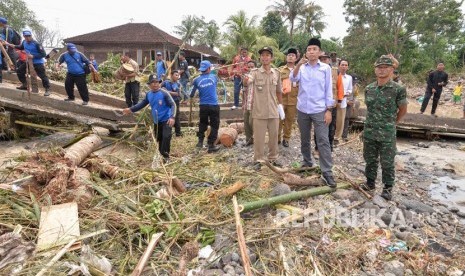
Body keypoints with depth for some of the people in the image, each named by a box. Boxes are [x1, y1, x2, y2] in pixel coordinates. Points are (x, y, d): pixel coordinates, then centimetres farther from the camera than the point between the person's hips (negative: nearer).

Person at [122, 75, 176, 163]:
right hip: (156, 121, 6)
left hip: (166, 120, -6)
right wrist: (131, 109, 13)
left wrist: (172, 117, -30)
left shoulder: (164, 93, -14)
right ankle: (161, 155, 28)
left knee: (166, 137, -18)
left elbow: (173, 105, -16)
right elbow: (142, 104, 19)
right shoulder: (148, 94, 4)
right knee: (159, 139, 13)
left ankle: (165, 155, -6)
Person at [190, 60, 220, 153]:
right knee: (214, 125, 6)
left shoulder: (197, 80, 0)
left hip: (203, 106, 2)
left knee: (202, 123, 22)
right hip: (214, 105, -2)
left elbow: (192, 92, 9)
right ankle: (211, 145, 7)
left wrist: (191, 97, 31)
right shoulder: (213, 77, 2)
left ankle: (200, 141, 21)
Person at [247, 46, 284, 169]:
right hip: (259, 111, -3)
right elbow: (247, 82, -26)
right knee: (258, 137, 5)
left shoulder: (276, 73, 6)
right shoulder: (255, 72, -5)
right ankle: (258, 160, 19)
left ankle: (273, 158, 29)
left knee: (274, 136, 13)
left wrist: (280, 105, 14)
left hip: (273, 111, 3)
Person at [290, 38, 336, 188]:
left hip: (319, 110, -2)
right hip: (302, 110, 3)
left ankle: (327, 172, -3)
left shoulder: (326, 68, 1)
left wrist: (329, 110, -6)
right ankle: (307, 162, 33)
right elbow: (293, 78, -14)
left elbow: (329, 89, 0)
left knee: (323, 141, -6)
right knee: (304, 139, 14)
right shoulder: (301, 67, 5)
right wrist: (299, 63, -30)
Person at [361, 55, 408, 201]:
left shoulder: (398, 89, -10)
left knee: (387, 163, 7)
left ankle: (388, 187, 23)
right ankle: (370, 182, 32)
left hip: (387, 134, -4)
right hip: (369, 132, 4)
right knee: (370, 160, 16)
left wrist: (391, 123, 12)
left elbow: (403, 110, 2)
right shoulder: (368, 88, 3)